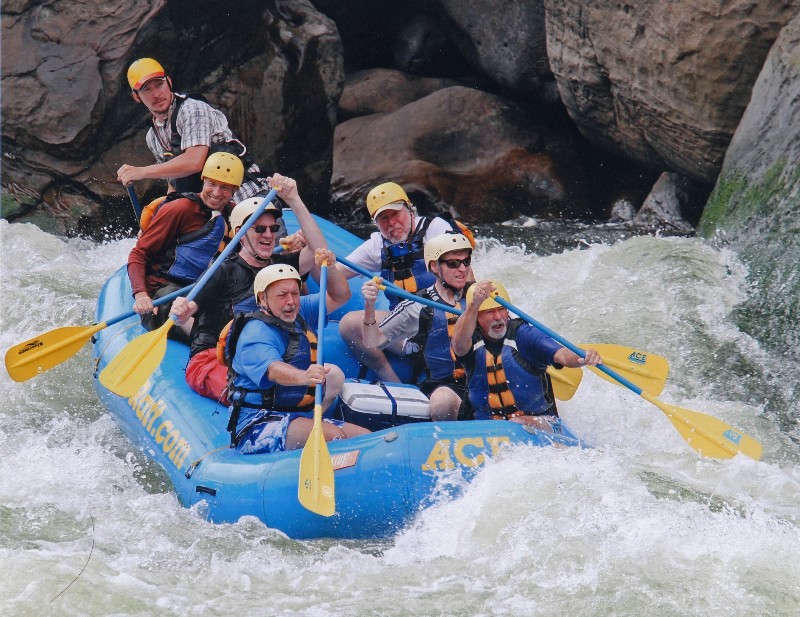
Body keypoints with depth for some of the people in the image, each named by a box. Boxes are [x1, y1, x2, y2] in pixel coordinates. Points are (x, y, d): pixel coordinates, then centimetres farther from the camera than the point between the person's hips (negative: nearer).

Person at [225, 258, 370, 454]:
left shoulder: (301, 312, 13)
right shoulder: (255, 333, -15)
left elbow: (340, 296, 18)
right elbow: (272, 370, -34)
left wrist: (329, 268, -3)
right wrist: (303, 376, -55)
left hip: (301, 416, 9)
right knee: (332, 435, -32)